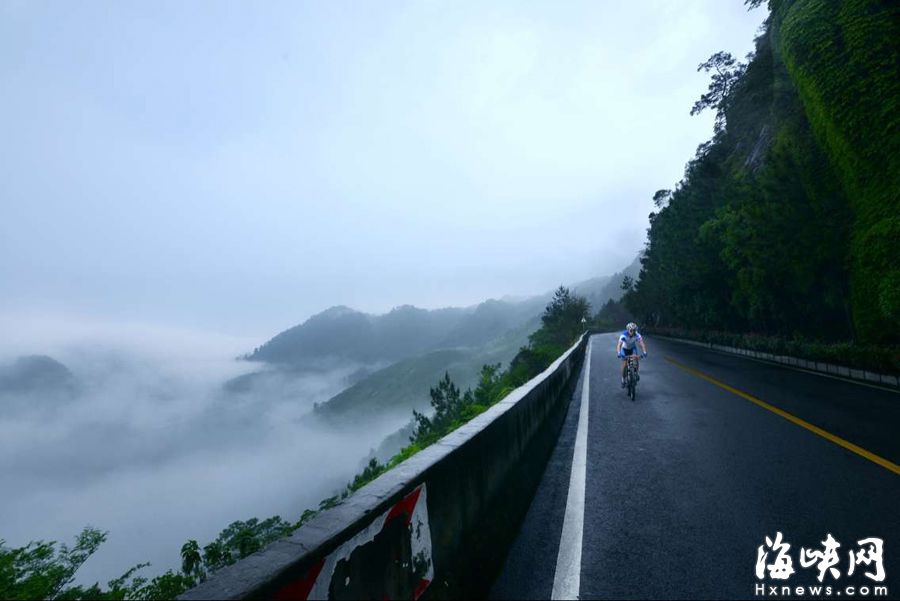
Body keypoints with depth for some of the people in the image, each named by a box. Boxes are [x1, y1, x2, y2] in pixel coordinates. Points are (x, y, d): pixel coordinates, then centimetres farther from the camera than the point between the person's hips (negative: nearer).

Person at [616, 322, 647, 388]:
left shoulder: (637, 335, -30)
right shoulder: (624, 335, -34)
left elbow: (642, 343, -39)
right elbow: (619, 345, -45)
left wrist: (644, 352, -57)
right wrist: (619, 353, -62)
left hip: (633, 348, 1)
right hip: (625, 349, -1)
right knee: (624, 365, -9)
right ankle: (623, 379, 11)